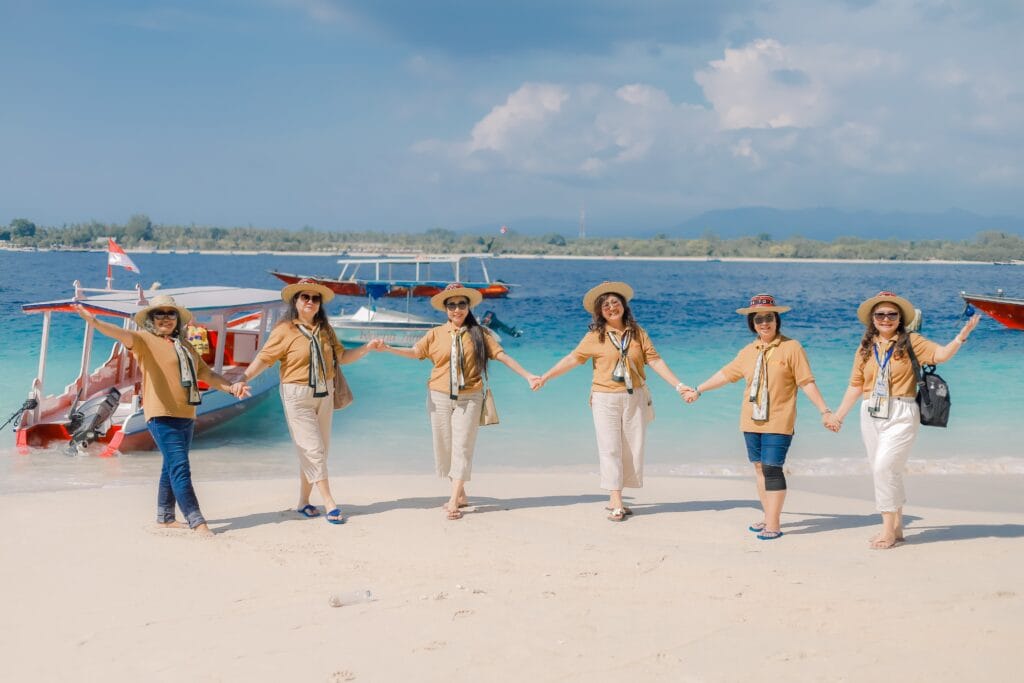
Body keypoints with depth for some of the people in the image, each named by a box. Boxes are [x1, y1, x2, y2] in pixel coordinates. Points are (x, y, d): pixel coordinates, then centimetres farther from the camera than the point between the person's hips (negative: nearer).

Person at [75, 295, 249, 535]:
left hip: (186, 414, 7)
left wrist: (230, 387, 6)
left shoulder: (185, 345, 20)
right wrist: (94, 322, -38)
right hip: (162, 415, -7)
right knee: (179, 467, -13)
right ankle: (197, 522, -15)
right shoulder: (145, 339, 0)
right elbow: (124, 334, -19)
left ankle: (165, 516, 26)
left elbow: (206, 373, 21)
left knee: (172, 467, 15)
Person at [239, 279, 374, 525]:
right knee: (312, 450, -7)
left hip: (324, 395, 6)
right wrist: (242, 380, -25)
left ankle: (303, 502, 21)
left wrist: (367, 348, -2)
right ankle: (330, 504, -4)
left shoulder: (325, 330, 8)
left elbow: (342, 356, 10)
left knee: (318, 451, 9)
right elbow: (263, 359, -12)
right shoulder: (284, 330, -8)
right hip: (297, 397, -6)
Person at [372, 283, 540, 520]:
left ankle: (453, 502, -6)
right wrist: (386, 348, -16)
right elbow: (415, 352, -2)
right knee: (444, 447, 7)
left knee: (462, 448, -6)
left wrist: (527, 376, -6)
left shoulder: (479, 333, 2)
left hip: (468, 398, -2)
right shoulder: (436, 334, 4)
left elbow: (502, 356, -1)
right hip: (440, 397, 2)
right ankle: (460, 494, 22)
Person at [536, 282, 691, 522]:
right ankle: (616, 504, -7)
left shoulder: (638, 333, 4)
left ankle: (615, 500, 12)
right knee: (610, 449, -7)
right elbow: (573, 358, 1)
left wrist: (678, 385, -5)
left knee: (632, 450, 3)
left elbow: (655, 361, 2)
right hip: (606, 399, -3)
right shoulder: (595, 336, -1)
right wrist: (545, 377, -1)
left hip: (635, 398, 3)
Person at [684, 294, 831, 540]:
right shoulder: (748, 352, 9)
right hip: (751, 421, 5)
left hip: (778, 422, -5)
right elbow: (725, 374, 21)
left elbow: (807, 382, -7)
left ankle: (773, 525, -5)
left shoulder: (791, 347, -5)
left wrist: (824, 411, -11)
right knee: (759, 469, 9)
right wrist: (698, 390, 28)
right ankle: (769, 518, 19)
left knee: (772, 469, -9)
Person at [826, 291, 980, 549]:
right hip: (870, 414, 5)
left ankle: (888, 530, -5)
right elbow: (856, 385, 14)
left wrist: (962, 335, -26)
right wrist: (839, 414, 14)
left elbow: (941, 355, -12)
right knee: (882, 471, 9)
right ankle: (896, 527, 22)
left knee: (884, 467, -15)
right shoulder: (865, 348, 10)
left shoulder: (911, 342, 0)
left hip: (900, 414, -5)